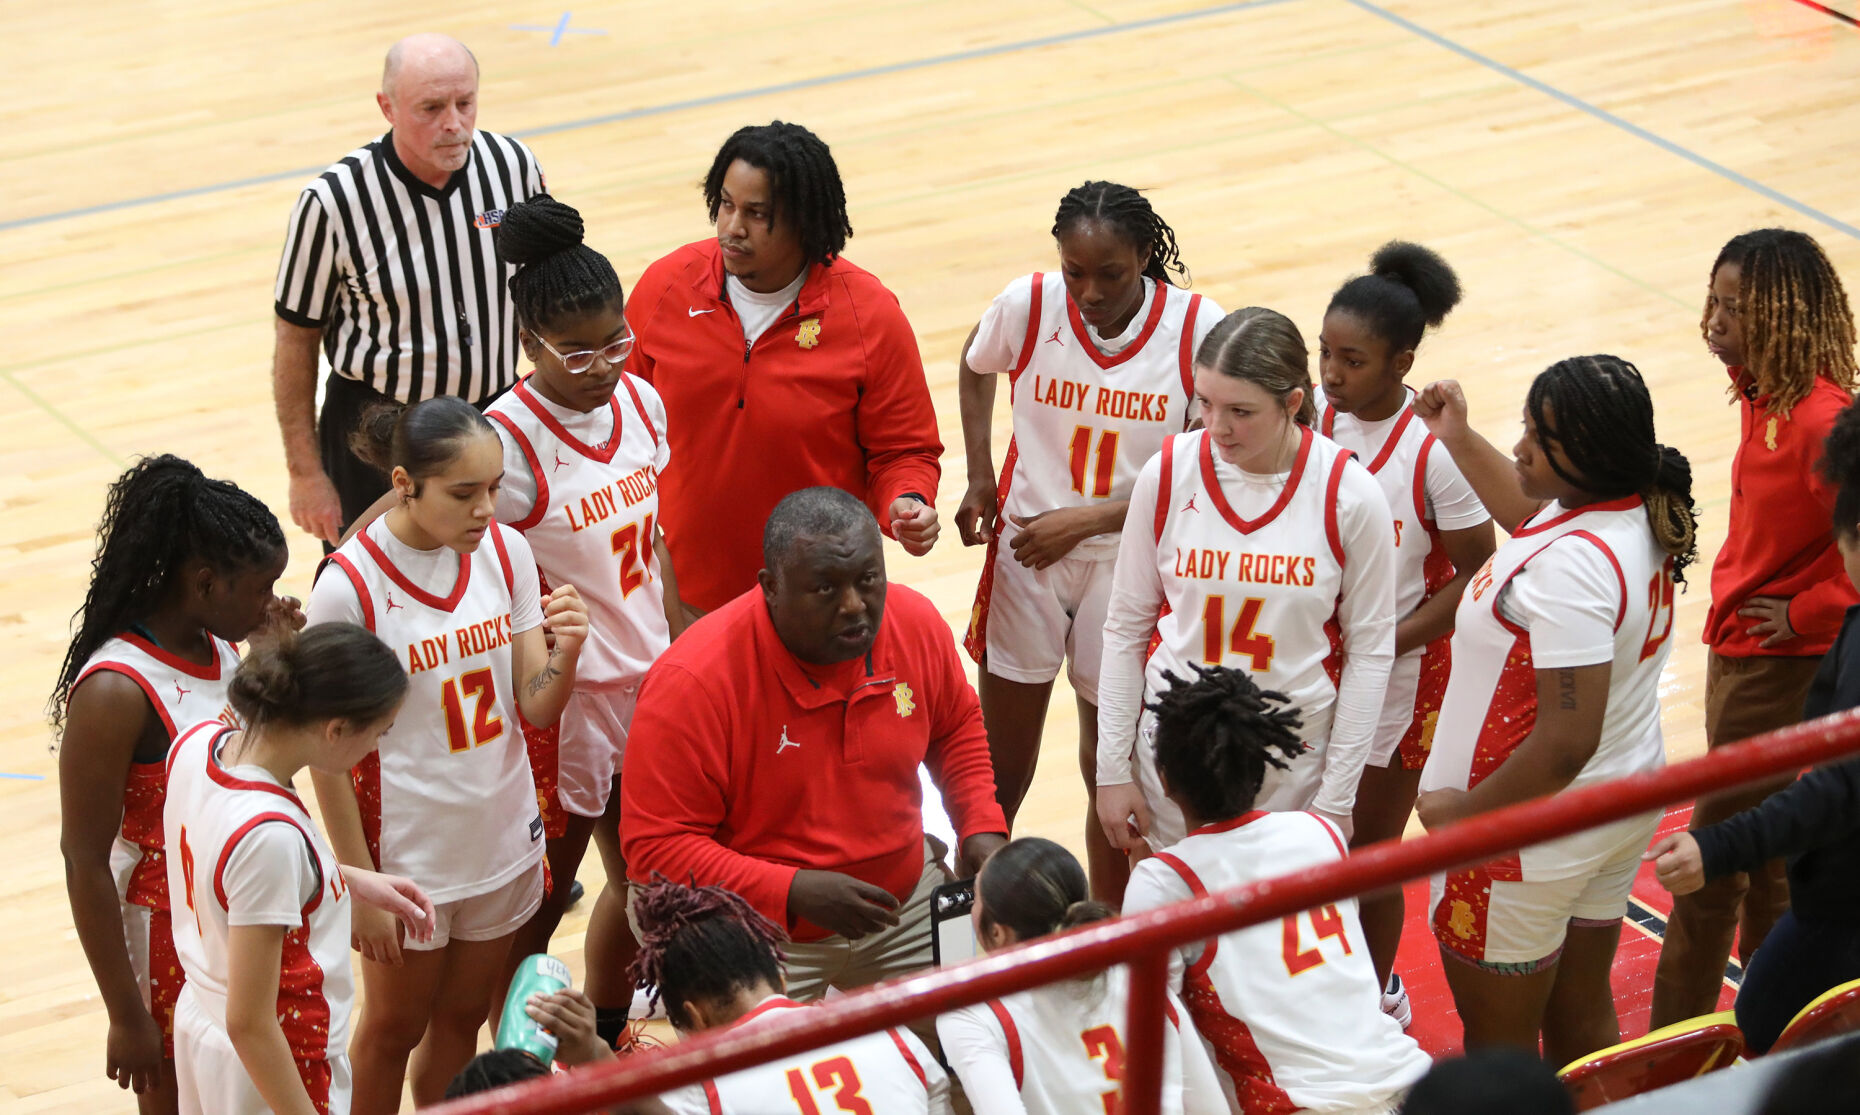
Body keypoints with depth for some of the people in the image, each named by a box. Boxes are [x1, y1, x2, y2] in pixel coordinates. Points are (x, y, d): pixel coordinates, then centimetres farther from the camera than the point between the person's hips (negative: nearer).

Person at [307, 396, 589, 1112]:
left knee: (461, 1018, 20)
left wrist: (562, 657, -26)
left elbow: (536, 710, -4)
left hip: (503, 839, 4)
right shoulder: (348, 587, -21)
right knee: (395, 1028, 16)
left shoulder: (504, 551, -7)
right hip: (407, 856, -4)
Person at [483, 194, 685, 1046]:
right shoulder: (507, 441, -22)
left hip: (649, 680, 7)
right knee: (538, 903, 7)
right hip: (562, 694, -7)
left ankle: (604, 1048, 41)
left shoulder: (640, 403, -1)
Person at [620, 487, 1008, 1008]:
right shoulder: (693, 681, -24)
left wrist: (982, 827, 0)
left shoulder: (916, 624, -6)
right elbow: (655, 847, -22)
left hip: (903, 910, 5)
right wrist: (794, 892, -29)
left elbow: (957, 727, 16)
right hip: (759, 935, -5)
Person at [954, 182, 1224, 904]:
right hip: (1025, 554, 1)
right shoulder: (1029, 305, -12)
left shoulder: (1198, 329, -16)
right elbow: (975, 368, 12)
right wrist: (979, 476, 5)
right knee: (999, 769, 8)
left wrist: (1086, 520, -18)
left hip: (1128, 565, -1)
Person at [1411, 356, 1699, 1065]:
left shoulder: (1569, 567, -32)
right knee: (1582, 1018, 23)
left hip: (1529, 833, -9)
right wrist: (1459, 440, 20)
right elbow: (1533, 517, 23)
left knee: (1498, 1048, 8)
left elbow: (1566, 743, -33)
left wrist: (1460, 812, -20)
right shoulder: (1643, 516, -3)